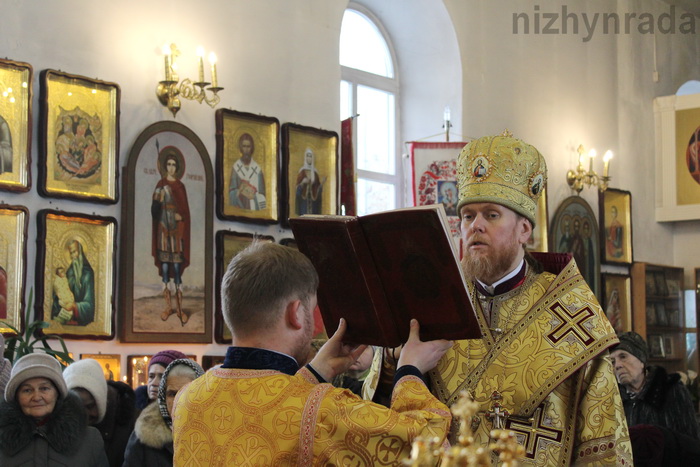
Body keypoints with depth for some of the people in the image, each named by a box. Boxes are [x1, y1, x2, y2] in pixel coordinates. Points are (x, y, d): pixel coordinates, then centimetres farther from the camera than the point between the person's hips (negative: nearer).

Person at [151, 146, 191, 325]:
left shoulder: (180, 186, 7)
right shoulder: (161, 185, 5)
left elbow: (185, 210, 7)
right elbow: (155, 208, -4)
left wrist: (180, 216, -12)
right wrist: (158, 200, -22)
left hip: (177, 228, 0)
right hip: (163, 226, 0)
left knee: (177, 266, -4)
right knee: (164, 265, 2)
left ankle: (180, 308, -1)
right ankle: (168, 306, 9)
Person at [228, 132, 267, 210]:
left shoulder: (257, 169, 1)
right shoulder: (235, 167, 2)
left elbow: (262, 197, 3)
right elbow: (231, 193, 1)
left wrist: (253, 194, -15)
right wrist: (239, 193, -18)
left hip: (255, 209, 0)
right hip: (239, 209, 0)